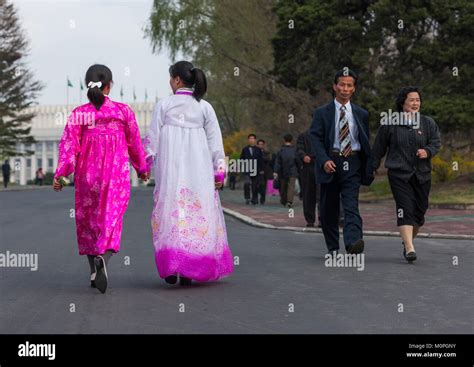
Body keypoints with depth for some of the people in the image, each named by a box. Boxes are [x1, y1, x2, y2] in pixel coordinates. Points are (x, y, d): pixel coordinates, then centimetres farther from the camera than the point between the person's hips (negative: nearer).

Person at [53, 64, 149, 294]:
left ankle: (94, 272, 21)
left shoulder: (78, 114, -2)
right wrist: (142, 168, 19)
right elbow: (134, 143, 5)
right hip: (116, 174, -1)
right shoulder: (123, 111, -2)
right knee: (111, 219, -4)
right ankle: (102, 257, -32)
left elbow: (69, 145, -10)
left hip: (87, 174, 2)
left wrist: (60, 174, -10)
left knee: (88, 221, 15)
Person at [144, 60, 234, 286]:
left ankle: (171, 267, -6)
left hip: (170, 170, -1)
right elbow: (215, 142, 4)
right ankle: (189, 271, 5)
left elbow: (152, 139, 0)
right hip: (199, 171, 1)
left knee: (171, 213, 4)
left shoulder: (164, 105, 0)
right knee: (198, 215, 6)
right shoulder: (204, 107, 5)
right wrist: (219, 172, 7)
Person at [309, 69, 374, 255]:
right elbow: (316, 138, -4)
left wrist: (369, 168, 11)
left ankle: (353, 242, -30)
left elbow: (366, 143, 15)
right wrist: (324, 160, -18)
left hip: (352, 165, 0)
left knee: (351, 205, -15)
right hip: (330, 164, 0)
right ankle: (333, 248, 19)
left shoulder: (361, 114, 11)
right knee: (329, 209, 7)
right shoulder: (322, 112, 5)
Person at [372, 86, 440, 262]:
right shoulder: (390, 124, 2)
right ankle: (409, 248, -21)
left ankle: (407, 241, 30)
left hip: (422, 175, 3)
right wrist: (372, 167, 11)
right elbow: (378, 148, 8)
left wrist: (427, 151, -16)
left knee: (419, 211, 7)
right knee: (405, 209, -15)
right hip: (399, 174, -3)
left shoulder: (428, 123, 9)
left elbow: (436, 142, 5)